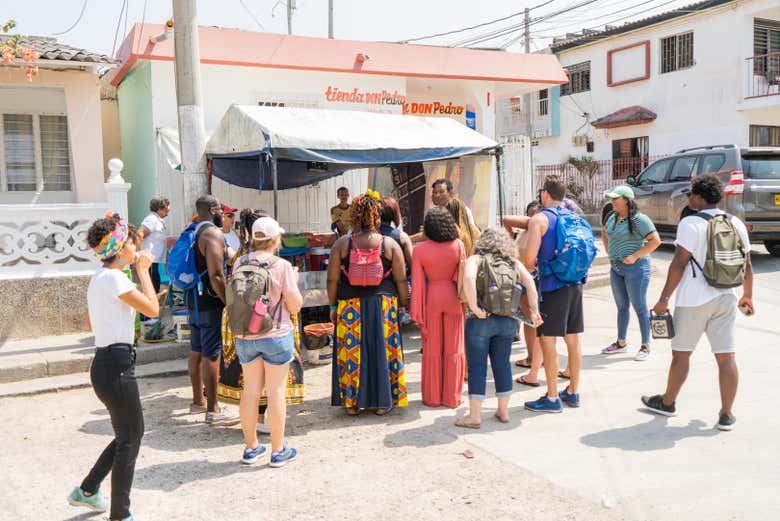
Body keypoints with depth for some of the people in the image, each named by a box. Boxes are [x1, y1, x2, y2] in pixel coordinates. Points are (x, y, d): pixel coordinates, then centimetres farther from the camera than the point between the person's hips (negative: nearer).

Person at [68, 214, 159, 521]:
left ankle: (86, 491, 35)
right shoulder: (113, 278, -17)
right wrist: (142, 270, -6)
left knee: (127, 435, 21)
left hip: (107, 364, 10)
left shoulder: (99, 278, 13)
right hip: (116, 366, -10)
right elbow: (153, 309, -15)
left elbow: (90, 324, 21)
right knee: (130, 439, 2)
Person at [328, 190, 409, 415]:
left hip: (349, 307, 0)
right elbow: (401, 281, -2)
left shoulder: (341, 245, -3)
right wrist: (404, 305, 9)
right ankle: (382, 402, 17)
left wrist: (333, 306, 10)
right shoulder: (390, 245, -3)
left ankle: (352, 402, 16)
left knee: (351, 352, 9)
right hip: (383, 305, 0)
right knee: (383, 350, 9)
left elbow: (332, 280, -1)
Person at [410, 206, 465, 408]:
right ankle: (452, 397, 15)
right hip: (453, 298, 1)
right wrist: (466, 301, 11)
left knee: (432, 349, 10)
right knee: (454, 349, 9)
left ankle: (432, 397, 16)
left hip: (431, 298, 0)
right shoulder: (458, 245, -7)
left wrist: (416, 313, -1)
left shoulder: (420, 249, -8)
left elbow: (417, 282, -7)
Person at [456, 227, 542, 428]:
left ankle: (474, 415, 7)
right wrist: (534, 311, -2)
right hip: (508, 321, 4)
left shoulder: (476, 259, -1)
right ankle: (503, 411, 24)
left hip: (481, 321, -4)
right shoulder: (514, 263, 9)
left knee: (477, 366, 3)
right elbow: (529, 282, -4)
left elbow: (468, 278, -22)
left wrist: (474, 307, -18)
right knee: (502, 364, 15)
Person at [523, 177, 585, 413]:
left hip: (552, 286, -7)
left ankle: (552, 398, 3)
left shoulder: (539, 219, -8)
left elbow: (530, 258, -16)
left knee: (548, 340, -1)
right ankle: (573, 392, 23)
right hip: (575, 284, 7)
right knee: (573, 339, 13)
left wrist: (524, 271, 4)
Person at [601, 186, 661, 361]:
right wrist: (609, 252, 16)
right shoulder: (612, 218, 9)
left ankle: (645, 346, 6)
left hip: (635, 267, -8)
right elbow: (604, 234, 29)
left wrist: (635, 256, -20)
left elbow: (655, 240, -17)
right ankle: (621, 343, 26)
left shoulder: (639, 219, -13)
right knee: (622, 307, 16)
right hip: (616, 268, 8)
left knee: (639, 307, -2)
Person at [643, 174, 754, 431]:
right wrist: (747, 296, 24)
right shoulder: (737, 224, 6)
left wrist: (664, 299, -10)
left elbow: (679, 265, -15)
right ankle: (726, 415, 9)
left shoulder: (691, 224, -11)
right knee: (726, 357, 5)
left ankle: (667, 402, 26)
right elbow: (747, 265, 12)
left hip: (694, 300, -5)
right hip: (726, 299, 5)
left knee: (681, 353, 10)